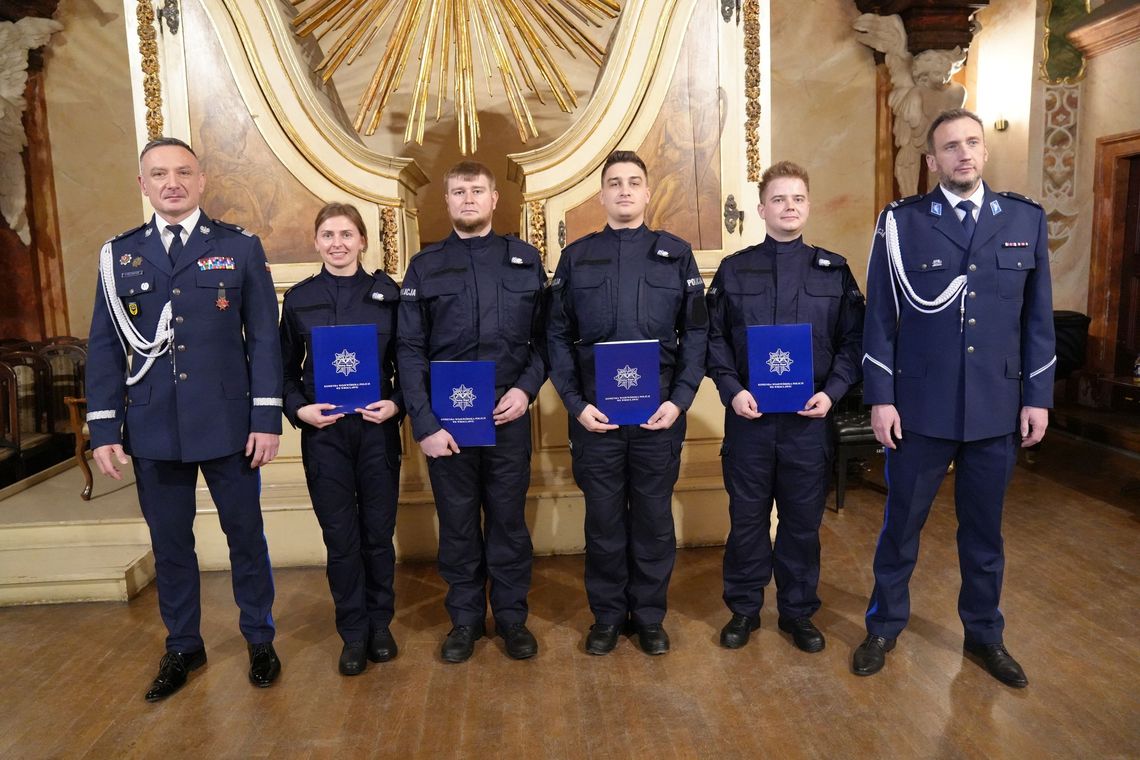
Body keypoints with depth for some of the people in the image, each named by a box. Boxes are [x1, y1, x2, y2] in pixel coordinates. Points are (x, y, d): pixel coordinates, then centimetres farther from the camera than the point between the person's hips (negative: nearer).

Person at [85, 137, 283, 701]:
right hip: (152, 429, 2)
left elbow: (263, 338, -2)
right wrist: (103, 430, 0)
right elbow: (104, 346, 6)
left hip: (227, 425, -2)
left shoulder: (240, 247, 0)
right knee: (169, 543, 13)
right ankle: (182, 647, 32)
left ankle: (260, 639, 30)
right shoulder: (119, 254, 6)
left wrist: (266, 419, -7)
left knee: (245, 535, 10)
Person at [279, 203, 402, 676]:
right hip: (323, 432, 0)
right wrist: (299, 410, -9)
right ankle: (353, 633, 22)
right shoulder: (299, 299, 4)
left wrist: (397, 404, -10)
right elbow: (286, 370, 7)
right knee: (340, 538, 6)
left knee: (378, 533, 9)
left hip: (377, 429, 0)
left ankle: (379, 625, 27)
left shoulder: (387, 294, 3)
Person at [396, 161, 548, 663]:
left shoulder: (526, 259, 7)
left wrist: (526, 388, -10)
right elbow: (410, 352, -1)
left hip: (508, 415, 0)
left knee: (508, 518, 9)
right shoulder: (425, 266, 5)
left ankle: (511, 616, 25)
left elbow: (544, 336, 6)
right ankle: (465, 618, 26)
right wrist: (425, 424, -9)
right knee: (457, 522, 10)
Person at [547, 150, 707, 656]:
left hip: (660, 413, 0)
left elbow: (695, 333, 3)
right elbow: (558, 337, 4)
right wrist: (575, 403, -6)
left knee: (654, 518, 9)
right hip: (594, 413, 0)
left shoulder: (676, 254, 6)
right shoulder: (576, 257, 7)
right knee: (603, 519, 9)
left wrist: (679, 400, -7)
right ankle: (607, 615, 26)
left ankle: (649, 616, 26)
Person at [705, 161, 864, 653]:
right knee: (746, 517, 9)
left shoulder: (834, 270, 5)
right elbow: (714, 339, 3)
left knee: (803, 520, 10)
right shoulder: (734, 270, 3)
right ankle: (744, 609, 26)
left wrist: (832, 391, -10)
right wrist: (732, 390, -10)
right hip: (748, 415, 0)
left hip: (809, 418, 1)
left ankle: (798, 612, 28)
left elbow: (853, 340, 4)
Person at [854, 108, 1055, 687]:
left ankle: (984, 634, 35)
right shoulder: (901, 222, -4)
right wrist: (881, 398, -8)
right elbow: (880, 316, -4)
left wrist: (1038, 397, 4)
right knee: (902, 523, 11)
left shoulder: (1026, 219, 5)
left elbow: (1038, 316, 7)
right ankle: (884, 627, 29)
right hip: (921, 406, -2)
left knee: (984, 527, 16)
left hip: (998, 408, 3)